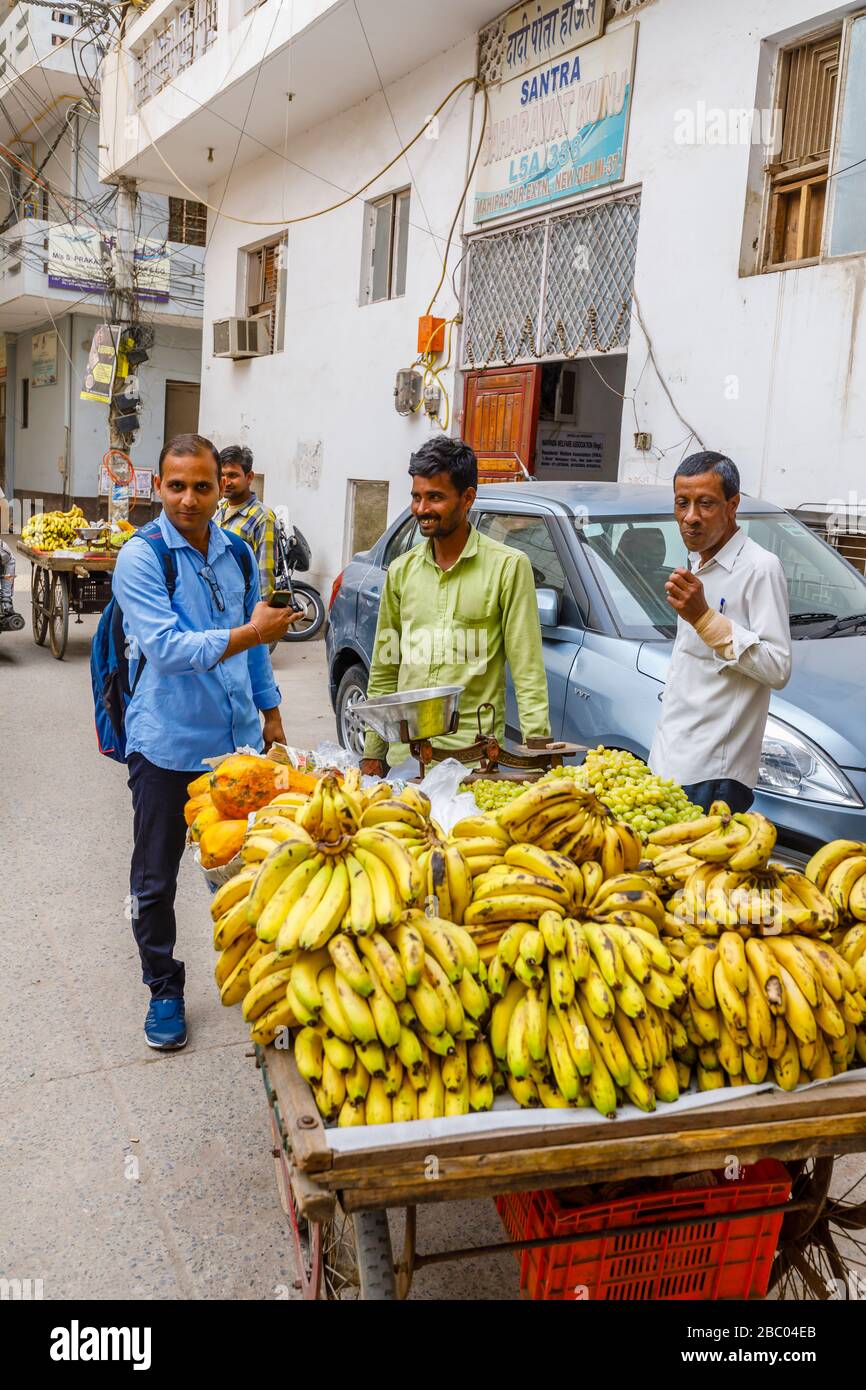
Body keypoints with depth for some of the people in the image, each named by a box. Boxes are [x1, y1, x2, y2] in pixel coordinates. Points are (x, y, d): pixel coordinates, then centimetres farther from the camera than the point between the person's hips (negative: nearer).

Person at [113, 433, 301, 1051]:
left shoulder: (238, 554, 6)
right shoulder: (141, 558, -12)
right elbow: (166, 648, -23)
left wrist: (270, 712, 17)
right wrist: (251, 633, -21)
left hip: (237, 739, 5)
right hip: (168, 745, -4)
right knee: (156, 879, 8)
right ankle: (164, 990, 26)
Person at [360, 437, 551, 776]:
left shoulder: (508, 566, -4)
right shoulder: (402, 571, 11)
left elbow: (528, 672, -7)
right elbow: (383, 672, 14)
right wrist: (372, 754, 11)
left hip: (474, 758, -4)